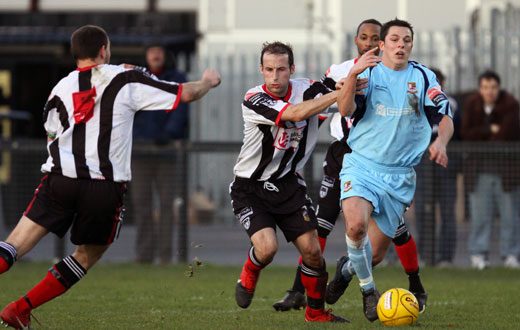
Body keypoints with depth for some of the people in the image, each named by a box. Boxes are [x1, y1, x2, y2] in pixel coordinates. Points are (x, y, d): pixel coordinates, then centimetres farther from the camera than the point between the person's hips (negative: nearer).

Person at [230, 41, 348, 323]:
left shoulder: (307, 90, -7)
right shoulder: (254, 100, -22)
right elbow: (296, 113, -35)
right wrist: (339, 93, -32)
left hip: (288, 183, 4)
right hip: (250, 189, -4)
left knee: (312, 251, -4)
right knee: (267, 247, -22)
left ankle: (316, 312, 19)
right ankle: (248, 276, 14)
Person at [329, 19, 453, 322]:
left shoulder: (424, 78, 4)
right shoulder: (367, 71, 0)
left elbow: (445, 118, 1)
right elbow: (345, 110, -14)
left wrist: (441, 142, -21)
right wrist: (353, 75, -30)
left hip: (400, 175, 2)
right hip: (361, 164, -2)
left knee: (376, 254, 4)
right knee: (356, 224, -30)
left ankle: (350, 268, 42)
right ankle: (368, 289, -7)